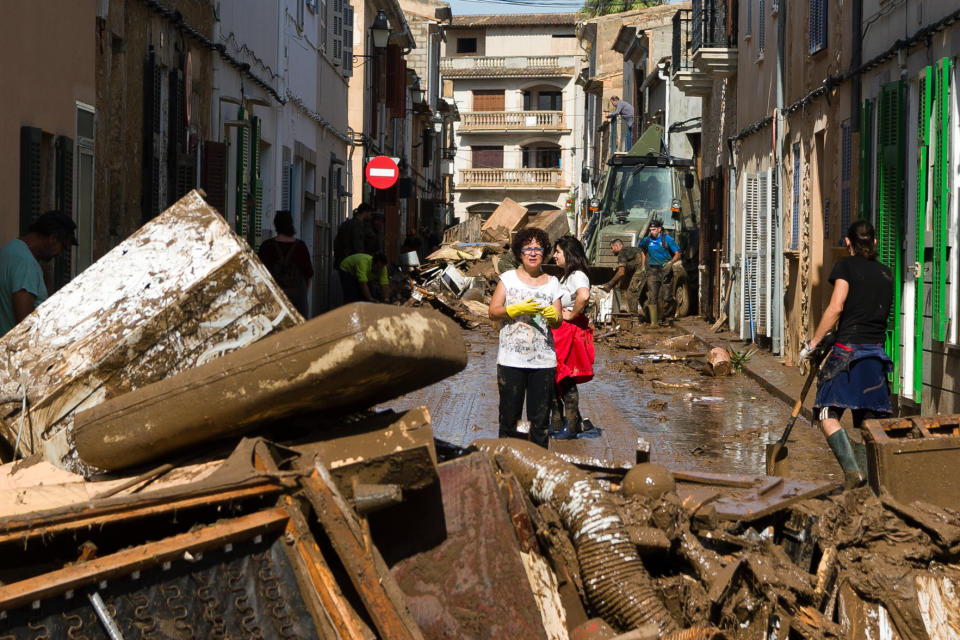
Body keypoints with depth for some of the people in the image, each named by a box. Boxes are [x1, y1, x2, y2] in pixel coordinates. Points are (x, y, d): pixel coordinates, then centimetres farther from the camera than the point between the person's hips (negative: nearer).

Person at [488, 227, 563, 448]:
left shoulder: (552, 283, 11)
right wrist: (518, 309, -14)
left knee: (540, 418, 2)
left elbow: (557, 322, 9)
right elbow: (493, 312, 1)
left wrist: (552, 316, -14)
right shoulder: (509, 278, 6)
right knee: (509, 415, 0)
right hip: (511, 359, -1)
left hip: (543, 361, 1)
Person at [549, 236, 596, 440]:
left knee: (566, 380, -3)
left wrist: (571, 315, -24)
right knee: (556, 379, 11)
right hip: (559, 332, 10)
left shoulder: (577, 276, -16)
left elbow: (584, 296, -37)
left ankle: (571, 427, 5)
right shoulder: (566, 276, 16)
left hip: (570, 332, -10)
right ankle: (558, 425, 18)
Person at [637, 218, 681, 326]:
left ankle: (666, 318, 21)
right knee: (652, 297, -8)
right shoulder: (647, 240, 4)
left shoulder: (667, 239, -6)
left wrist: (670, 262, -23)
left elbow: (677, 254, -5)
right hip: (652, 270, 2)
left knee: (667, 297, 1)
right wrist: (643, 266, 17)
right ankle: (653, 322, -8)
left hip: (666, 270, -2)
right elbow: (643, 251, 24)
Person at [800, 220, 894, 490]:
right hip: (877, 351, 6)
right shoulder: (886, 273, 16)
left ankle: (852, 470, -20)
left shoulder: (846, 266, -2)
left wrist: (813, 343, -6)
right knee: (868, 418, 12)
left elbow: (836, 307, -12)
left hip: (848, 349, -6)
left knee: (828, 412, -4)